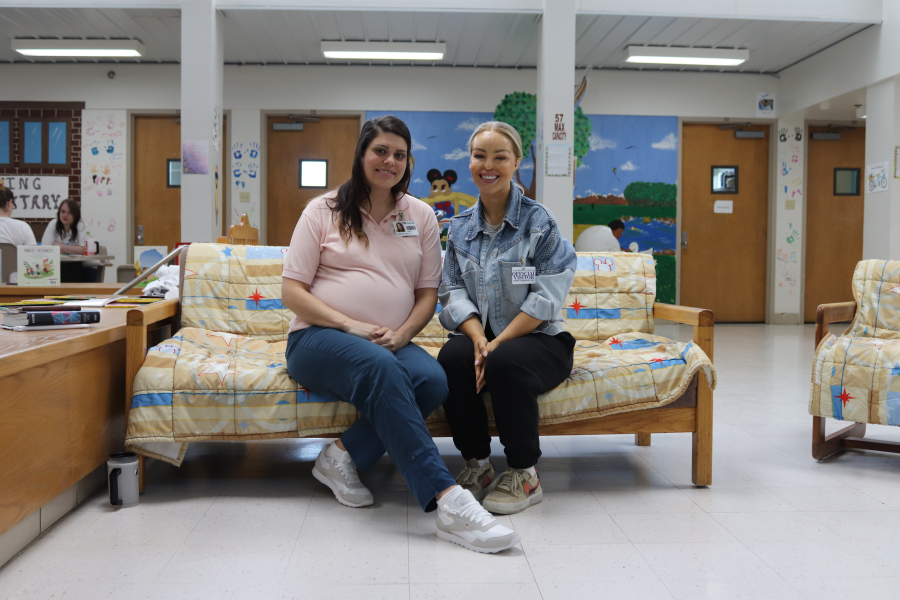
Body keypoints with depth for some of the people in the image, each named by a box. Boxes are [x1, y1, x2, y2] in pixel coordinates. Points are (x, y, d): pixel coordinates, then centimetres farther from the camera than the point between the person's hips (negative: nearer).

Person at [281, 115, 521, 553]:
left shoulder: (421, 216, 14)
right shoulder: (324, 210, 6)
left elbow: (428, 294, 12)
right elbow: (291, 291, -1)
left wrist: (402, 333, -9)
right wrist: (352, 326, -15)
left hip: (393, 342, 4)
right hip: (318, 337, -3)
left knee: (433, 380, -31)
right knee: (381, 369, -37)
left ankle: (343, 456, -18)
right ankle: (448, 502, -44)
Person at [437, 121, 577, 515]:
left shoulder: (539, 221, -4)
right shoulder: (460, 227, 10)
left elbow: (546, 297, -11)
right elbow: (453, 291, 3)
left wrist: (498, 343, -20)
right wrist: (479, 339, -17)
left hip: (538, 339, -3)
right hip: (479, 336, 3)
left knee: (505, 363, -35)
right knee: (452, 357, -29)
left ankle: (525, 474, -13)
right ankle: (477, 464, -10)